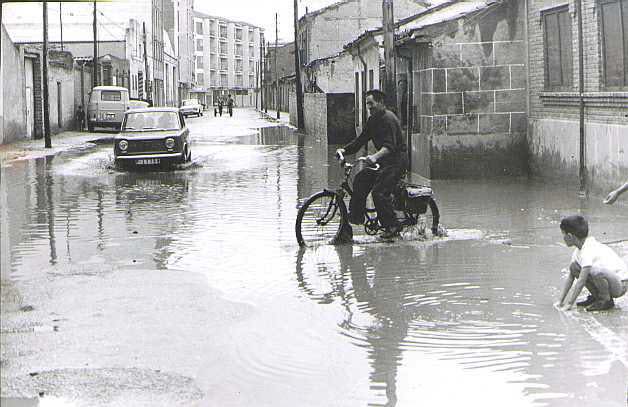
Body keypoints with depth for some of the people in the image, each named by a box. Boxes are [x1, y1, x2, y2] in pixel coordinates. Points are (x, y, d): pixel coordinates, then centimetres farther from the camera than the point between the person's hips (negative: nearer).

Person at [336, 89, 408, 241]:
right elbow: (361, 139, 12)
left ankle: (393, 227, -8)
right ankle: (355, 216, 2)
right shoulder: (373, 120, 11)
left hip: (397, 161, -9)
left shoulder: (388, 119, -19)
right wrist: (345, 150, -3)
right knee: (361, 179, -4)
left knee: (379, 191, -20)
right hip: (383, 161, 9)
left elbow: (389, 146, -31)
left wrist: (375, 156, -47)